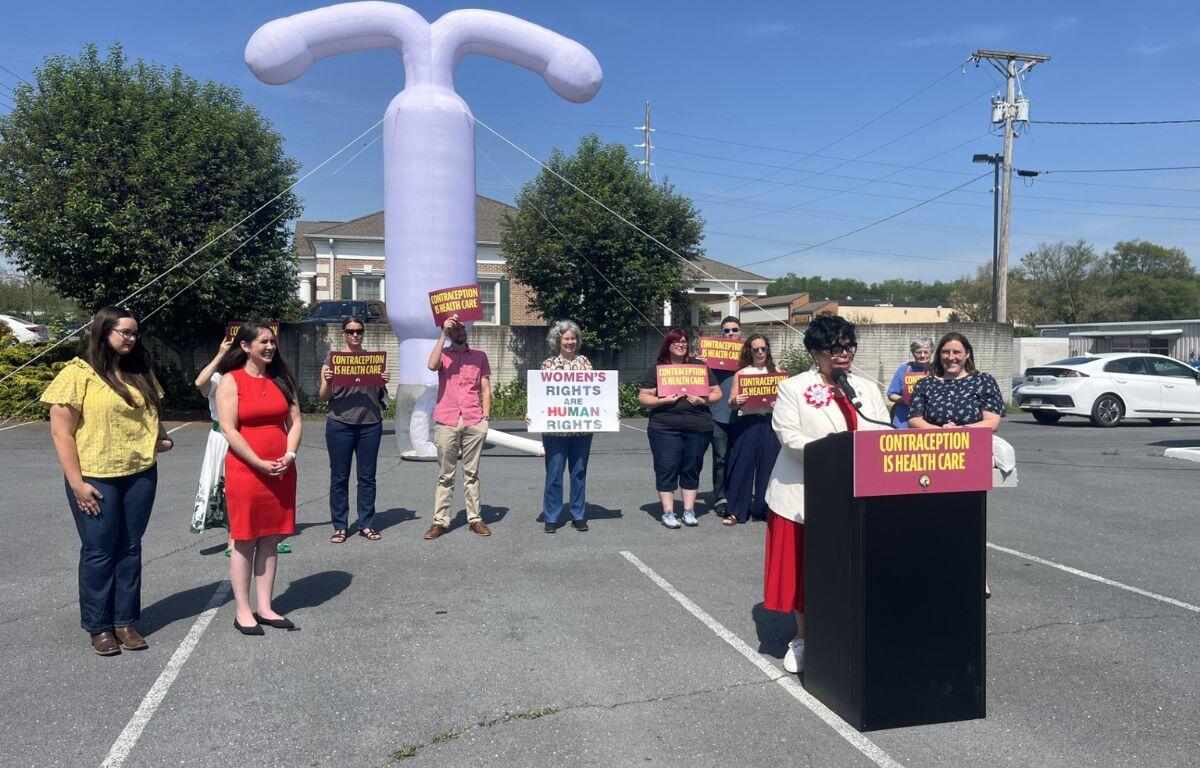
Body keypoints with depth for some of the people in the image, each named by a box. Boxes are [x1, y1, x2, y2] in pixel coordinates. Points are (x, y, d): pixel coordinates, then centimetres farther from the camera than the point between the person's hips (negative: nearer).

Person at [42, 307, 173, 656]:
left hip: (140, 475, 5)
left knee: (129, 549, 11)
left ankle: (125, 621, 22)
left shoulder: (141, 373, 11)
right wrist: (76, 483, -14)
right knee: (99, 552, 4)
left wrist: (161, 438, 0)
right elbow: (61, 432, -10)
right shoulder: (78, 373, -8)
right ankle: (98, 627, 19)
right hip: (96, 479, -5)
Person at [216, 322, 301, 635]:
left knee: (270, 541, 9)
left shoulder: (282, 380, 11)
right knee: (245, 541, 3)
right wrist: (260, 463, -15)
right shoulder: (231, 381, -4)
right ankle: (243, 611, 13)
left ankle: (265, 608, 17)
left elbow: (295, 421, 10)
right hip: (245, 469, -5)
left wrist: (289, 455, -7)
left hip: (281, 471, 5)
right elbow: (229, 429, -11)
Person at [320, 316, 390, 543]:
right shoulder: (332, 358, 3)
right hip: (340, 424, -2)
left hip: (371, 424, 2)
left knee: (367, 477, 7)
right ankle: (340, 526, 12)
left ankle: (366, 525, 15)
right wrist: (327, 382, -17)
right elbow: (324, 397, 3)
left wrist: (384, 382, -5)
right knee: (339, 477, 4)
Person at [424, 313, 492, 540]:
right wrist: (442, 334, -15)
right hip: (446, 422, -1)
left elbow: (486, 389, 12)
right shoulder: (443, 354, 8)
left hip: (474, 423, 1)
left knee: (471, 474, 6)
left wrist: (485, 417, 2)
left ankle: (475, 519, 10)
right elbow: (432, 365, -16)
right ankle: (440, 521, 6)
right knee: (445, 475, 3)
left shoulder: (479, 355, 12)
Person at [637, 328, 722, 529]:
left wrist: (703, 400, -7)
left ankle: (689, 511, 17)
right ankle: (668, 513, 7)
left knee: (692, 468, 7)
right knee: (667, 469, -1)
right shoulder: (656, 369, 7)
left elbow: (716, 393, 13)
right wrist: (662, 401, -13)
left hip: (698, 427, 2)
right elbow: (643, 397, 4)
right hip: (665, 428, -2)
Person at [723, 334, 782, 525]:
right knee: (742, 465, -2)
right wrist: (736, 402, -16)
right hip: (747, 424, -1)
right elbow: (731, 404, 6)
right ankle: (736, 511, 6)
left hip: (770, 423, 1)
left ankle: (765, 508, 17)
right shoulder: (741, 374, 7)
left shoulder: (776, 372, 10)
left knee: (768, 466, 3)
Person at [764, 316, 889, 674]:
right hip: (804, 494, -3)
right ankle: (803, 637, 22)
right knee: (803, 566, 5)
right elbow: (789, 436, -13)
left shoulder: (867, 388, 13)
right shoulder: (793, 388, -2)